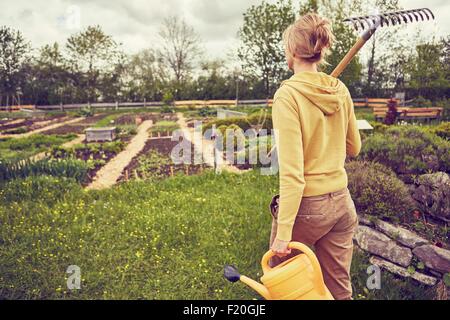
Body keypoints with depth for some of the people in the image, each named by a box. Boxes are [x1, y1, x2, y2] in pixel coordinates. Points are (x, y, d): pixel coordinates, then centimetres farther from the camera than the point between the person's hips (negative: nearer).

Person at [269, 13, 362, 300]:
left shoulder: (288, 95, -16)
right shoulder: (341, 91, 1)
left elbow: (292, 172, -21)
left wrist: (283, 231, -18)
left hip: (306, 206, -5)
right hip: (342, 203, 6)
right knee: (340, 291, 17)